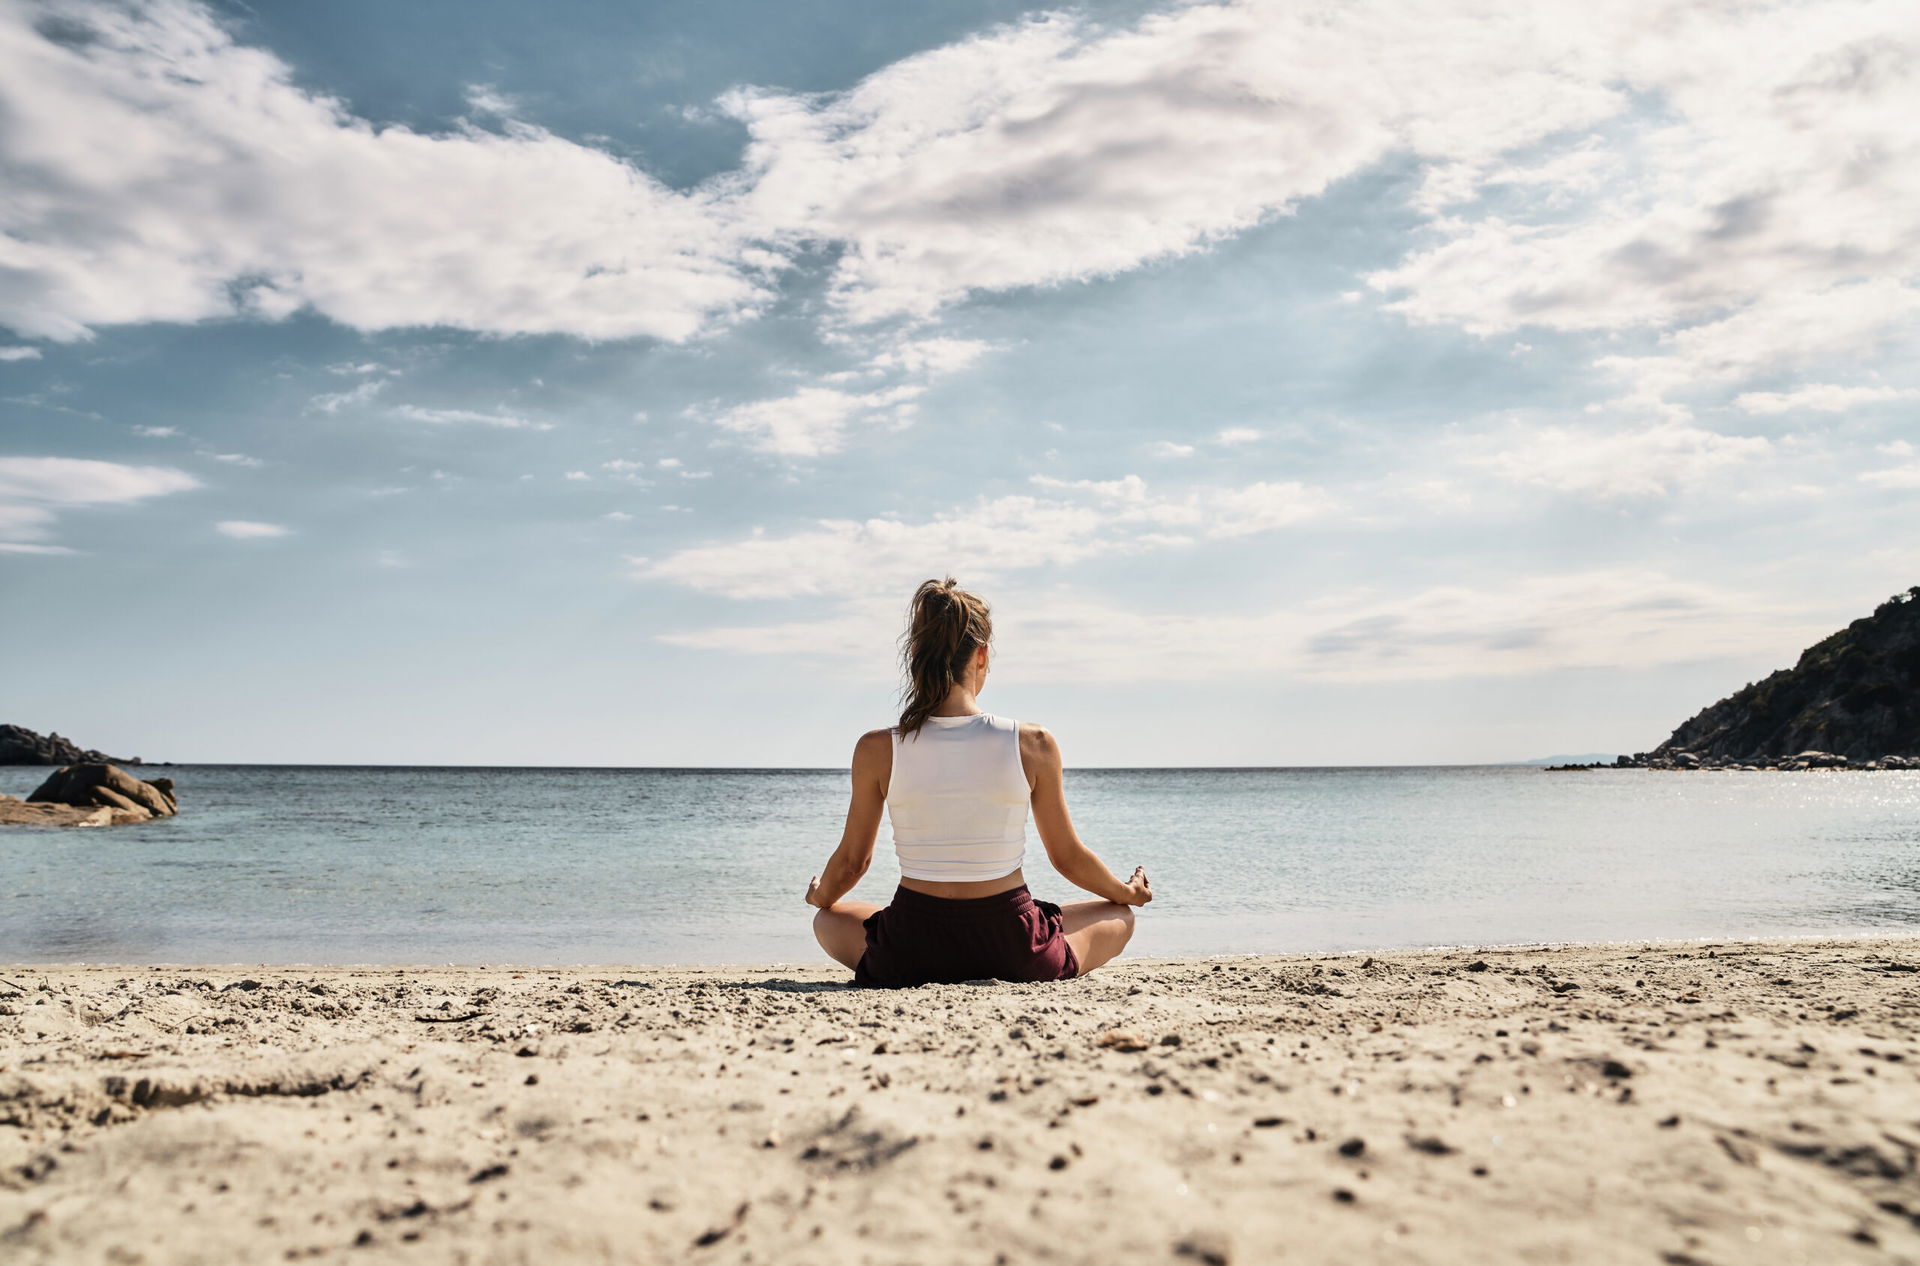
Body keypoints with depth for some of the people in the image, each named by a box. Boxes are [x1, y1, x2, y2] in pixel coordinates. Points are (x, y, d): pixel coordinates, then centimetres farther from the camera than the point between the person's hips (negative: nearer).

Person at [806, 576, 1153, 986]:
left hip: (909, 958, 1)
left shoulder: (877, 751, -10)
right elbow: (1068, 857, 1)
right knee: (1119, 915, 28)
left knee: (829, 918, 34)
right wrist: (1129, 892, 23)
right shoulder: (1033, 745, -11)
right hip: (1014, 954, 0)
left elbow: (852, 861, 3)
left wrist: (820, 894, 28)